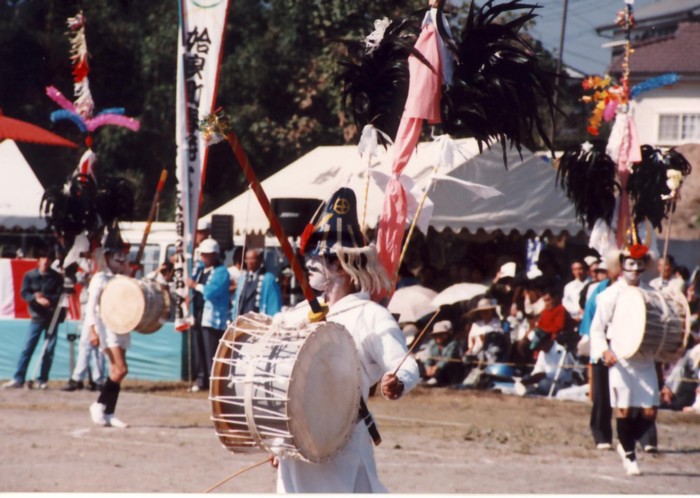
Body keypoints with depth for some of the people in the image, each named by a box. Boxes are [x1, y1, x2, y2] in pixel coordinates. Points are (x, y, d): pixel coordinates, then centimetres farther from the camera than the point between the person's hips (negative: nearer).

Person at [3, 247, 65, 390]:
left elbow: (60, 296, -5)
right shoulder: (30, 275, 3)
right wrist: (36, 299, -20)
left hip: (52, 317, 0)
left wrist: (45, 297, -19)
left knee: (49, 350, 1)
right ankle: (18, 379, -3)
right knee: (27, 348, -4)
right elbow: (24, 293, -2)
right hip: (36, 316, 0)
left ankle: (42, 379, 9)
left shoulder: (57, 277, 1)